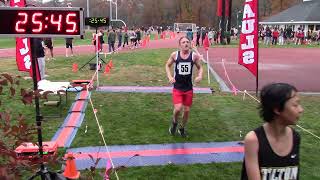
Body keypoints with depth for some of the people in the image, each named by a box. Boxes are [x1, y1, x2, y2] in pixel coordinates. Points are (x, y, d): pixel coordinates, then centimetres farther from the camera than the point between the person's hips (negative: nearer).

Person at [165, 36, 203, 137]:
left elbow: (200, 67, 9)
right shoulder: (175, 55, -8)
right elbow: (167, 65, 8)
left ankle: (182, 128, 36)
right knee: (178, 108, -16)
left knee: (187, 110, 11)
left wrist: (200, 76, -11)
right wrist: (169, 77, -7)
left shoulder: (194, 56, -6)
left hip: (188, 88, 2)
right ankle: (174, 123, 19)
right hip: (177, 88, -2)